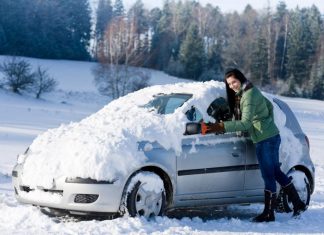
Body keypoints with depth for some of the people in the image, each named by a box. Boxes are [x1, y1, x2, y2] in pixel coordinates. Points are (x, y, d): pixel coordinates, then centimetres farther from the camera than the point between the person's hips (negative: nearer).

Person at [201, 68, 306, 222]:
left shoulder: (249, 95, -18)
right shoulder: (240, 94, 12)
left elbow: (246, 123, -25)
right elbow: (269, 105, 25)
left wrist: (222, 127, -29)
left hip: (266, 140, -10)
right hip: (271, 136, 10)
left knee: (268, 176, -3)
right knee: (276, 172, 18)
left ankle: (268, 214, 4)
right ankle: (298, 204, 26)